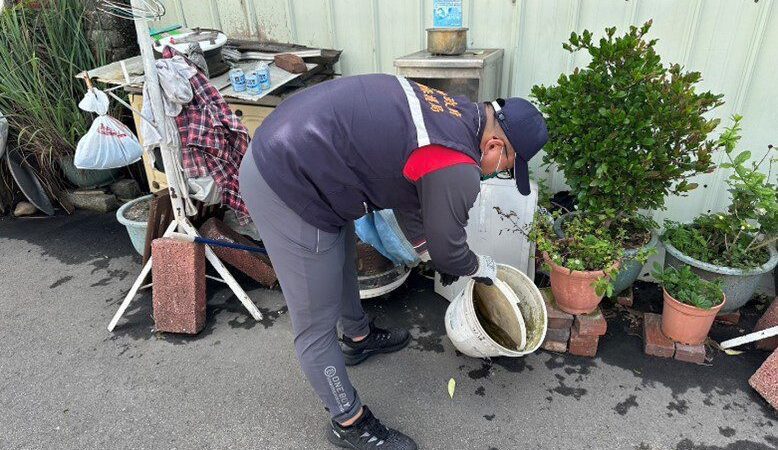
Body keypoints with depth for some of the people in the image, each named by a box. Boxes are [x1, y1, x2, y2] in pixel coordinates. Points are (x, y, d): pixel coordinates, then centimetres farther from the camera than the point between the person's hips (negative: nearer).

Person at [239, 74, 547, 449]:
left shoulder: (453, 111, 10)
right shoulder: (456, 170, -19)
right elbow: (447, 248, -2)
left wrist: (434, 255, 29)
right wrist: (480, 267, 19)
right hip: (287, 184, -11)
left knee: (343, 260, 31)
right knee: (317, 325, 5)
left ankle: (358, 338, 56)